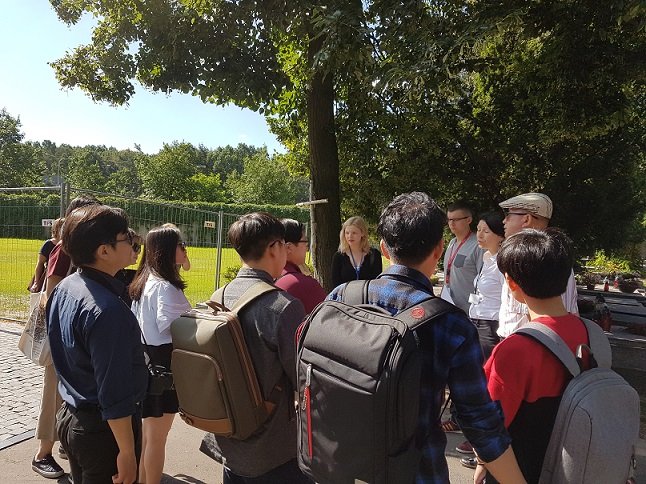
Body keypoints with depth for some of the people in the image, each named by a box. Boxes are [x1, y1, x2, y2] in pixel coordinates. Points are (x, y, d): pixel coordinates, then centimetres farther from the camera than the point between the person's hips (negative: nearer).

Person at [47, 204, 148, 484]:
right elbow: (114, 393, -27)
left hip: (69, 417, 8)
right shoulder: (107, 310, -30)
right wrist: (127, 453, -18)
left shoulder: (63, 289, -1)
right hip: (104, 429, -8)